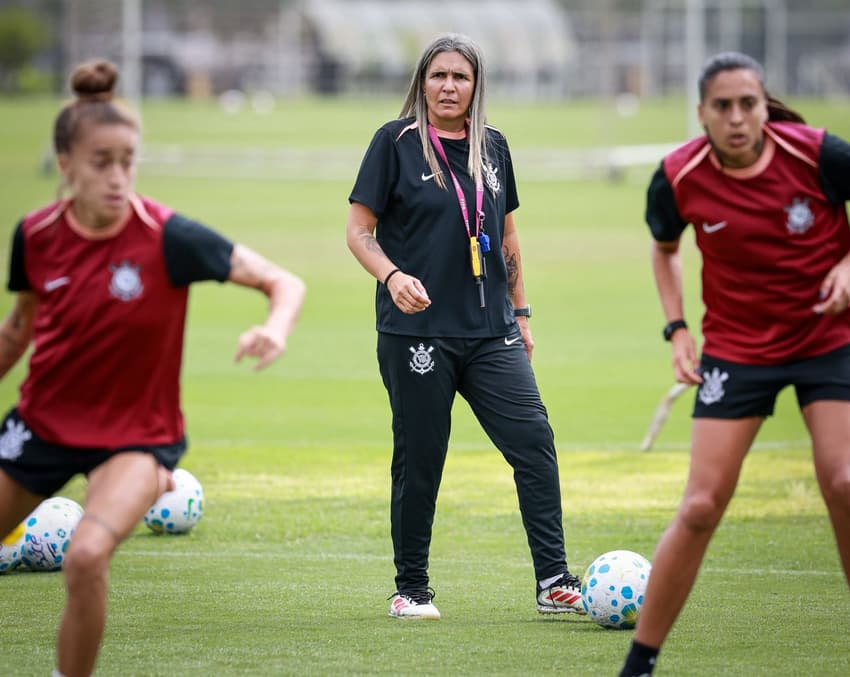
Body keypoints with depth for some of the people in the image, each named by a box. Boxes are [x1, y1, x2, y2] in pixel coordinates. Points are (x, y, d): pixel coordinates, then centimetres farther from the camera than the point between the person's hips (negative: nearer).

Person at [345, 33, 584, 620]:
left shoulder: (491, 146, 11)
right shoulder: (396, 142, -2)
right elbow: (359, 230, -3)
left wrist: (520, 312, 19)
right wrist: (392, 276, -20)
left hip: (490, 330, 4)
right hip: (416, 330, -4)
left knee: (534, 442, -7)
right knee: (420, 461, 1)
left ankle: (554, 583, -4)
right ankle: (411, 590, 15)